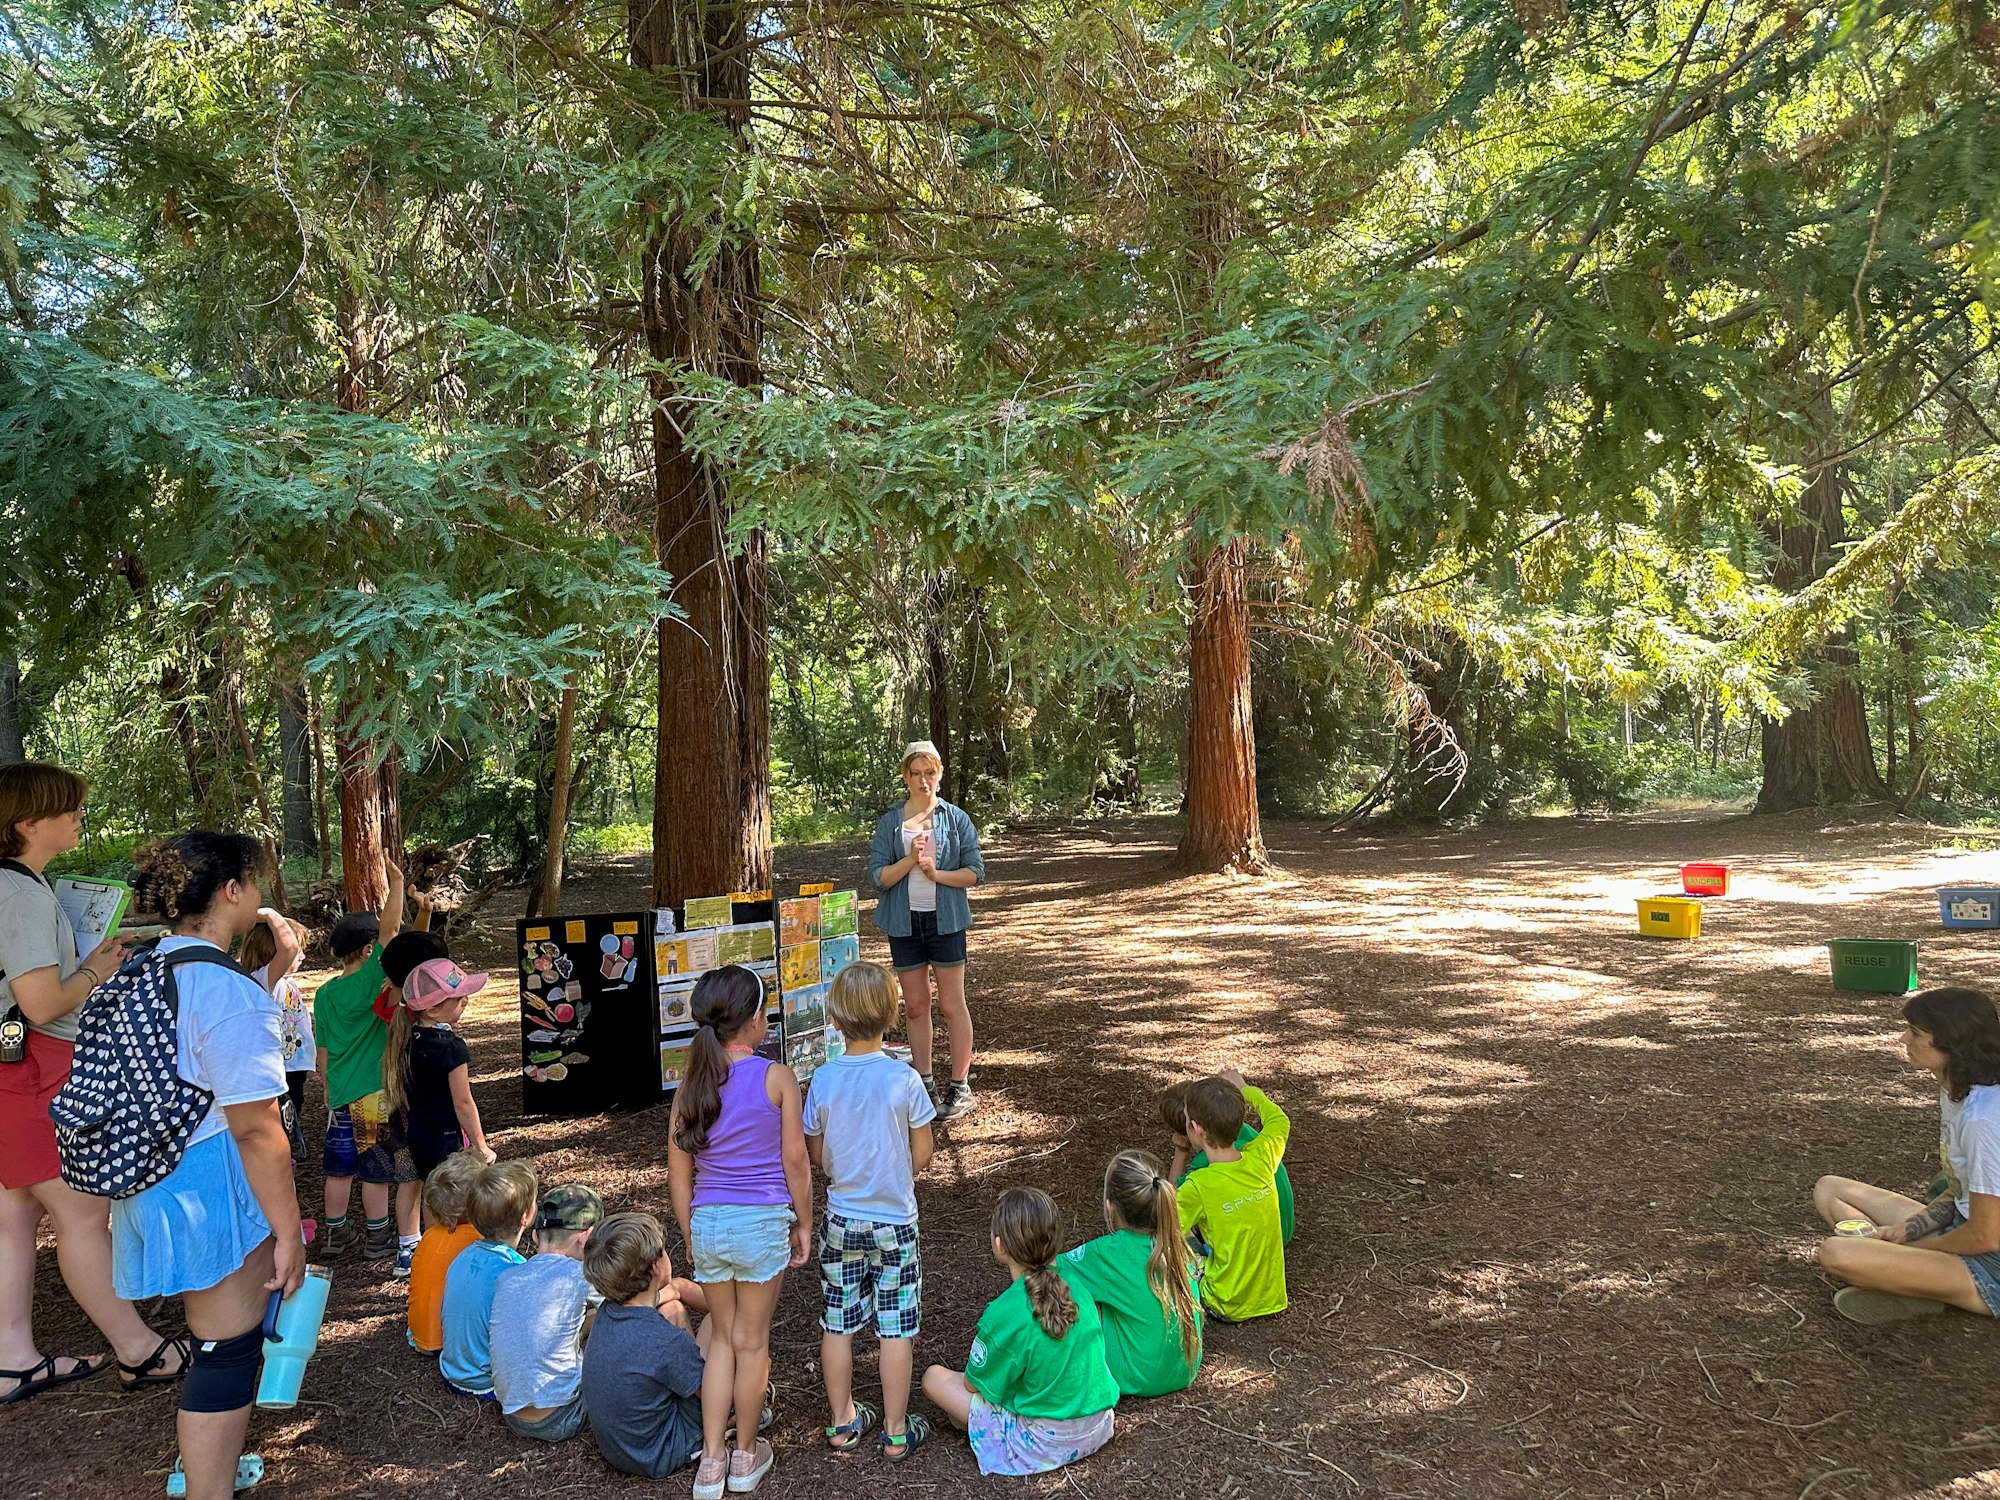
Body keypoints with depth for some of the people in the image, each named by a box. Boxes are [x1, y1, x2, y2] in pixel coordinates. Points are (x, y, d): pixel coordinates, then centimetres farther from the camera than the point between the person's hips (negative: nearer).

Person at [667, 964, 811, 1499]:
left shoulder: (691, 1084, -1)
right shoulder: (776, 1078, -12)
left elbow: (678, 1171, 4)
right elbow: (795, 1162, -7)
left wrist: (690, 1234, 16)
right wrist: (804, 1224, 5)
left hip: (707, 1223, 3)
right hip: (763, 1223, -3)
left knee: (723, 1337, 19)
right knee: (752, 1341, 12)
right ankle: (746, 1457, 26)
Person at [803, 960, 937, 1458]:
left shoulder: (823, 1081, -11)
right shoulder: (904, 1079, -17)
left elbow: (816, 1157, 0)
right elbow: (921, 1156, -8)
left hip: (841, 1220, 2)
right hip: (895, 1221, -2)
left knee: (836, 1323, 16)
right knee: (896, 1327, 10)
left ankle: (843, 1422, 28)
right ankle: (896, 1431, 19)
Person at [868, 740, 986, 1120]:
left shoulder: (956, 819, 0)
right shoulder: (890, 823, 3)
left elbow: (975, 872, -4)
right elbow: (878, 876, -3)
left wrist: (936, 873, -17)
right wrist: (911, 860, -18)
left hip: (946, 921, -2)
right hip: (905, 922, 2)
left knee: (952, 1004, 2)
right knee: (915, 1006, 10)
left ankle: (959, 1085, 12)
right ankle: (924, 1082, 22)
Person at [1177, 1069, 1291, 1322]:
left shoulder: (1198, 1187, -28)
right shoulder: (1260, 1159, -13)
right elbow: (1280, 1120, 10)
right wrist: (1243, 1087, 23)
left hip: (1229, 1308, -6)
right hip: (1273, 1298, 6)